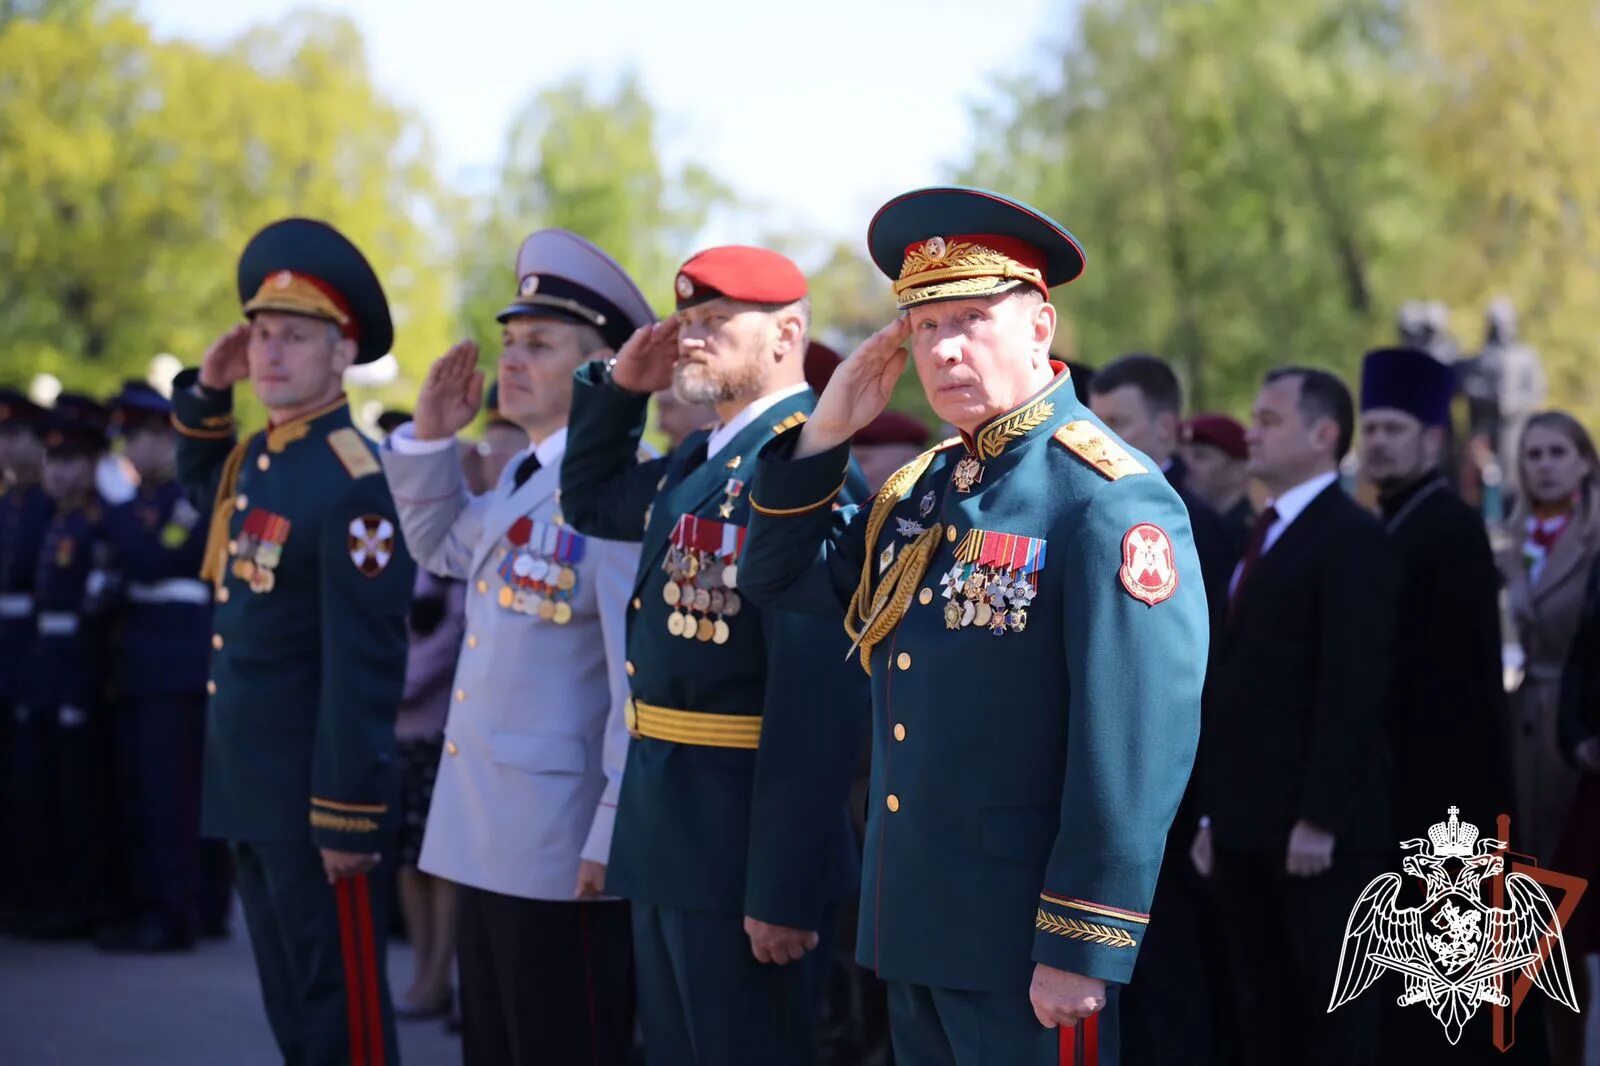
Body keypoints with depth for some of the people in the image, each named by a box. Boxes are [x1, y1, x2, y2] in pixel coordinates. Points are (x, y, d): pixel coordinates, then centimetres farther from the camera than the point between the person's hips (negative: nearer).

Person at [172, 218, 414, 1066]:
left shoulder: (354, 485, -18)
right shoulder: (251, 459, 9)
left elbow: (364, 667, -21)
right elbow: (199, 480, 34)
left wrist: (347, 815, -21)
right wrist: (207, 387, 14)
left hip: (315, 795, -9)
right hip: (247, 786, 9)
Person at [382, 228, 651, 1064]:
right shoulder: (520, 476, 12)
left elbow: (644, 676, -21)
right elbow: (444, 547, 31)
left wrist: (614, 835, -22)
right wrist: (429, 437, 14)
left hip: (562, 847, -9)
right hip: (489, 838, 9)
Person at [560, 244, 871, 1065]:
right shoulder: (698, 462, 10)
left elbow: (819, 701, -25)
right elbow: (591, 503, 30)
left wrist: (785, 891, -26)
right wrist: (618, 388, 11)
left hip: (744, 845, -9)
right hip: (669, 838, 9)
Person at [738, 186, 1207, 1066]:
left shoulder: (1108, 499, -15)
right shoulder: (919, 491, 11)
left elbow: (1138, 745, -20)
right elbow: (777, 577, 20)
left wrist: (1081, 950, -21)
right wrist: (824, 433, 4)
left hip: (1026, 948, -8)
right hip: (916, 929, 8)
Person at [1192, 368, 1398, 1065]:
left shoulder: (1351, 539, -9)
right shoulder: (1261, 537, 18)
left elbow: (1354, 689, -16)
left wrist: (1320, 820, -21)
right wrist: (1213, 811, 13)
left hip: (1316, 831, -8)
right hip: (1246, 827, 8)